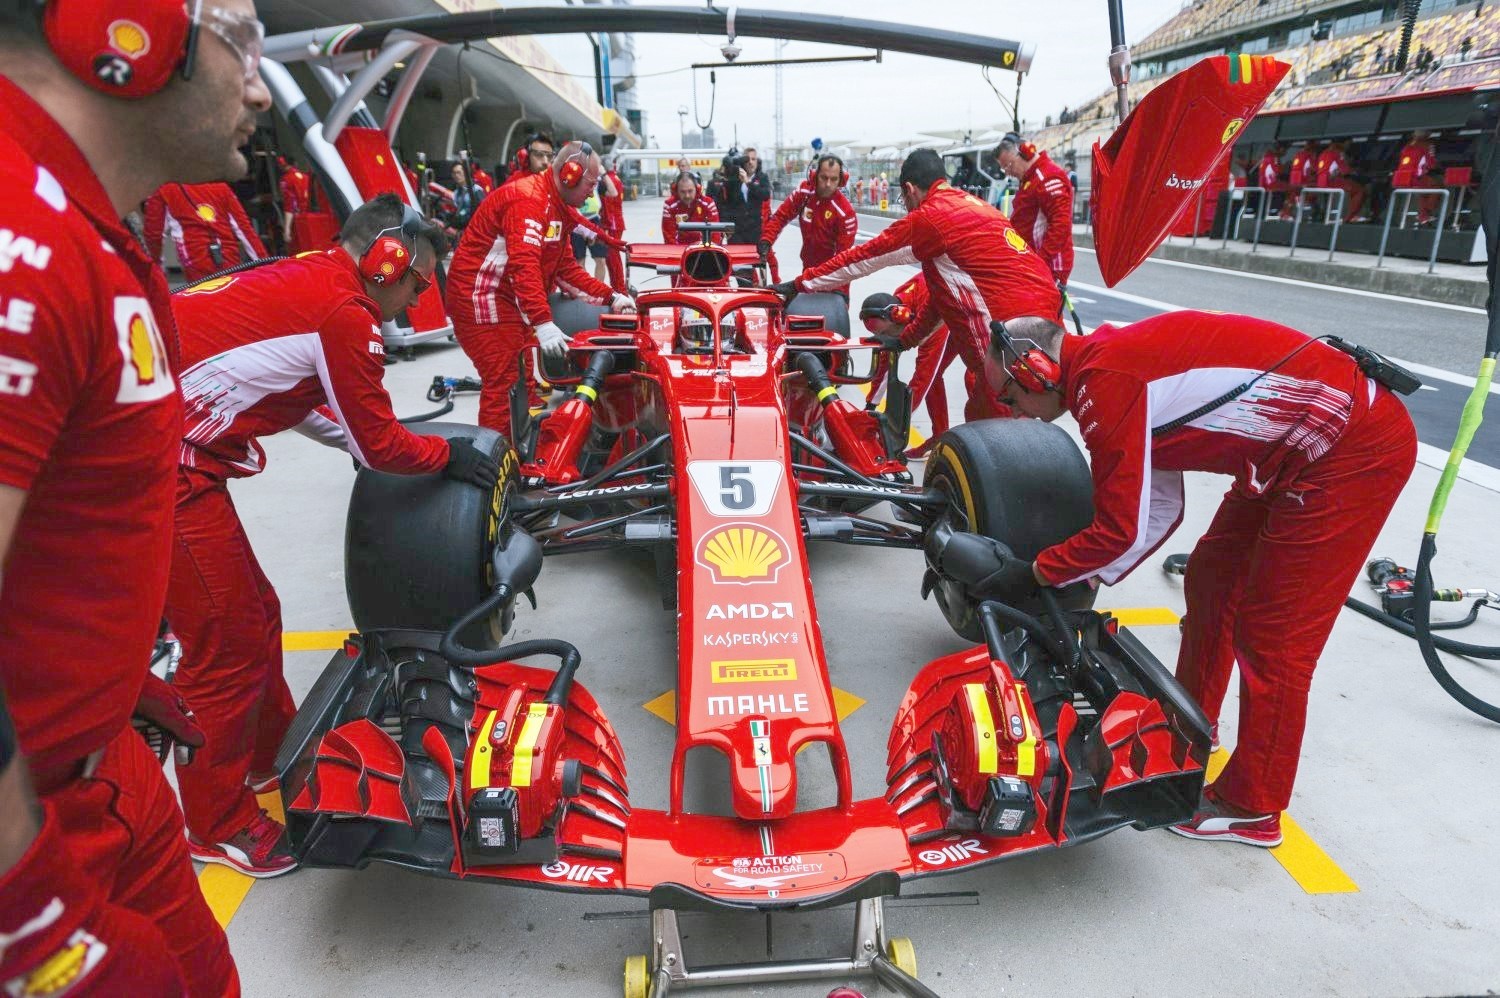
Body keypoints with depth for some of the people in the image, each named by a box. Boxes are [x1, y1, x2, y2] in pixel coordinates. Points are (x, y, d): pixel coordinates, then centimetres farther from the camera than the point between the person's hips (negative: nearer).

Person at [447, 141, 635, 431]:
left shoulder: (558, 208, 13)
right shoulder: (528, 199, -19)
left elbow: (566, 269, 14)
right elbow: (524, 265, -32)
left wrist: (611, 297, 5)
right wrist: (543, 323, -40)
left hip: (507, 299, 10)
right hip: (480, 297, -10)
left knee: (526, 381, 14)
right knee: (504, 384, -12)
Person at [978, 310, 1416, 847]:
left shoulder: (1103, 382, -21)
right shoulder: (1112, 361, 9)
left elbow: (1121, 530, -18)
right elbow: (1159, 509, 14)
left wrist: (1035, 572, -5)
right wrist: (1089, 578, 12)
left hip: (1358, 447, -10)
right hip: (1305, 446, 10)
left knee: (1274, 634, -3)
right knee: (1213, 577, 18)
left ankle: (1252, 808, 14)